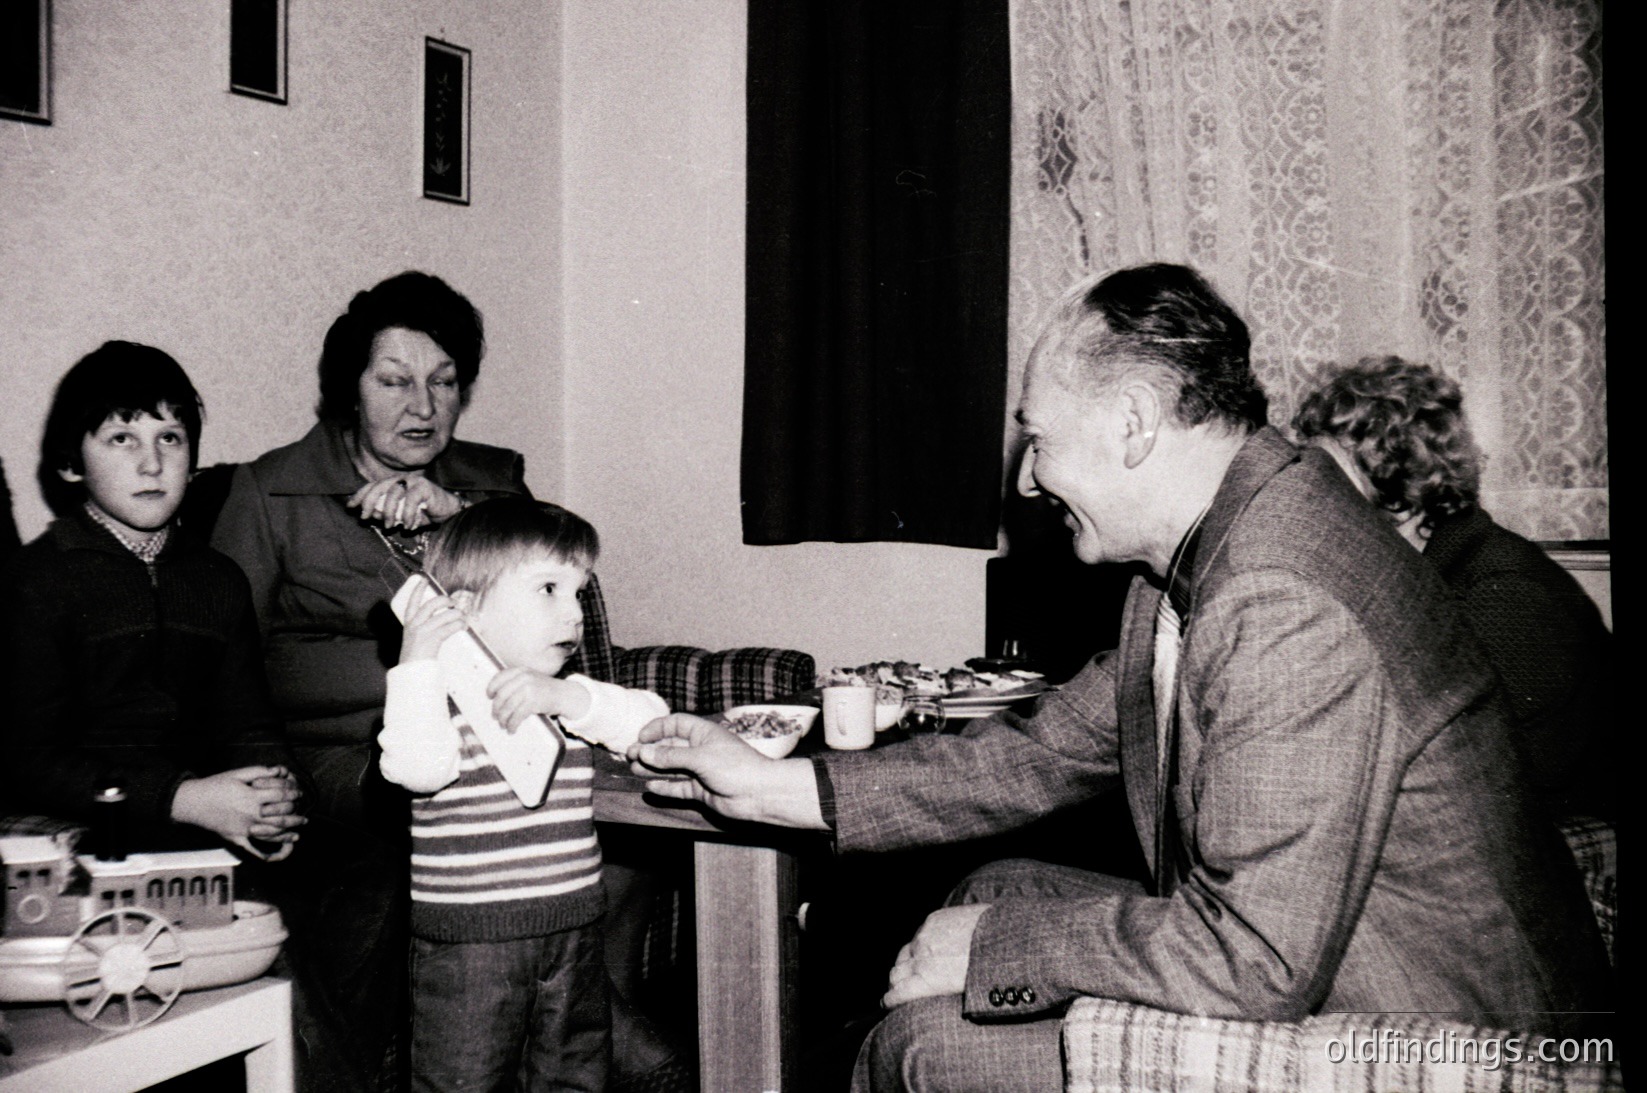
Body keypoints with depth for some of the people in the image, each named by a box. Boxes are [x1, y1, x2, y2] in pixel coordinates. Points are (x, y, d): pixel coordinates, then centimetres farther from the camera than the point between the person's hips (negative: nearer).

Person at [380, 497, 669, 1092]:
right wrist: (417, 660, -25)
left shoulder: (568, 694, 8)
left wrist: (568, 697, -18)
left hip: (573, 927, 5)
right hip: (467, 939, -5)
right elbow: (418, 768, -26)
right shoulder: (440, 693, -7)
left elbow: (650, 720, -5)